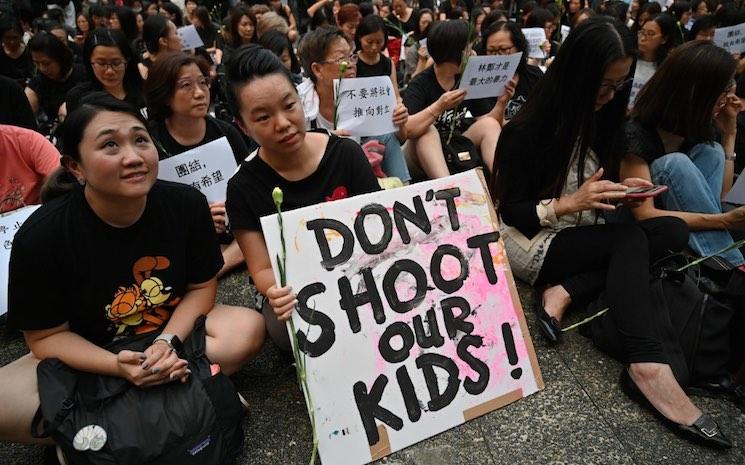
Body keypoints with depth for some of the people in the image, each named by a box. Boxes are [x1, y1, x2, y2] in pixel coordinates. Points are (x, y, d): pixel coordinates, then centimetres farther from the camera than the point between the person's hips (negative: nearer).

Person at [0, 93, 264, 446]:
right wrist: (117, 366, -28)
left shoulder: (187, 204, -17)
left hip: (175, 331, 2)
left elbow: (202, 286, -5)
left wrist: (167, 342, -22)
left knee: (247, 329, -24)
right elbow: (46, 335, -12)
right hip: (85, 357, -1)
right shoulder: (40, 236, -22)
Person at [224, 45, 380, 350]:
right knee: (287, 328, -35)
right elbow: (262, 269, -6)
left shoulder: (346, 154, -3)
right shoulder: (244, 187, -5)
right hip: (297, 293, -1)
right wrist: (278, 291, -31)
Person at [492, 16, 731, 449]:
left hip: (581, 237, 7)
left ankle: (564, 291, -24)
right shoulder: (527, 130, -18)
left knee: (673, 230, -14)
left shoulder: (600, 118, 3)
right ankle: (648, 365, -35)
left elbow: (594, 190, 11)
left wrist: (618, 191, -10)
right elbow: (509, 212, -16)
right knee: (631, 239, -28)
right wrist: (569, 204, -28)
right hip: (528, 243, -7)